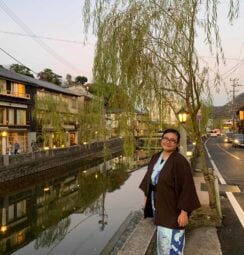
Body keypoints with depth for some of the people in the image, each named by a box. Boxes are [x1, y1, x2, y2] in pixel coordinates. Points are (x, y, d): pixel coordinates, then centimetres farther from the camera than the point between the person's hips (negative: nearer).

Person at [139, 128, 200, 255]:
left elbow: (187, 187, -22)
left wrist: (184, 212, -22)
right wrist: (146, 196, 13)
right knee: (162, 238, 22)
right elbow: (149, 178, 12)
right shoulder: (155, 157, 0)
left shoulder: (180, 161, -21)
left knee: (171, 242, 3)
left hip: (173, 208, -6)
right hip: (158, 206, 7)